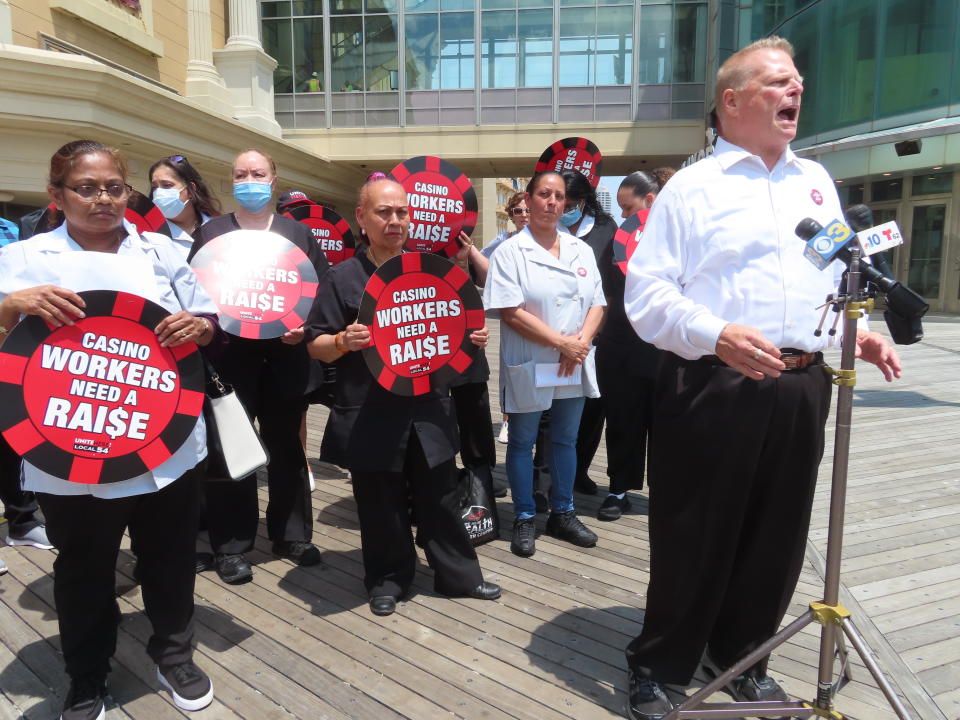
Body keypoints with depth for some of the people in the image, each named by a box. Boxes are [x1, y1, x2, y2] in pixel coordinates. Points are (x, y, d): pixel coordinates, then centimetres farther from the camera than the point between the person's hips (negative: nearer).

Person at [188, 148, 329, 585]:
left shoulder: (297, 232, 10)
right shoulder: (211, 232, 10)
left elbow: (322, 290, 5)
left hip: (285, 355, 1)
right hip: (229, 355, 0)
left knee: (286, 446, 10)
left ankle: (292, 534, 25)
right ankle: (231, 546, 16)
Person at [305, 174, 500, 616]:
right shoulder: (343, 277, -4)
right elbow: (316, 347, -4)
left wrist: (470, 337, -2)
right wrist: (343, 342, -24)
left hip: (428, 409, 3)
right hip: (371, 417, -3)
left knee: (440, 498, 14)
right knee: (381, 506, 10)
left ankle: (458, 574, 30)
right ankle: (387, 579, 30)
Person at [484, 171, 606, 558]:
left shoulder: (581, 250, 10)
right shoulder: (510, 252, -6)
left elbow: (597, 304, 8)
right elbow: (511, 311, -14)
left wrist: (581, 342, -12)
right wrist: (561, 343, -17)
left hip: (574, 365, 5)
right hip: (529, 366, -4)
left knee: (566, 439, 14)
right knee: (522, 442, 7)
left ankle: (562, 514, 30)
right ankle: (524, 519, 22)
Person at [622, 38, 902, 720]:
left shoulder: (817, 181, 18)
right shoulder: (693, 185, -1)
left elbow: (843, 275, 22)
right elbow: (646, 293, -9)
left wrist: (860, 330, 3)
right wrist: (716, 336, -23)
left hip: (801, 390, 6)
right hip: (711, 388, -6)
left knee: (777, 536, 15)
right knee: (693, 538, 4)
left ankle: (741, 657, 36)